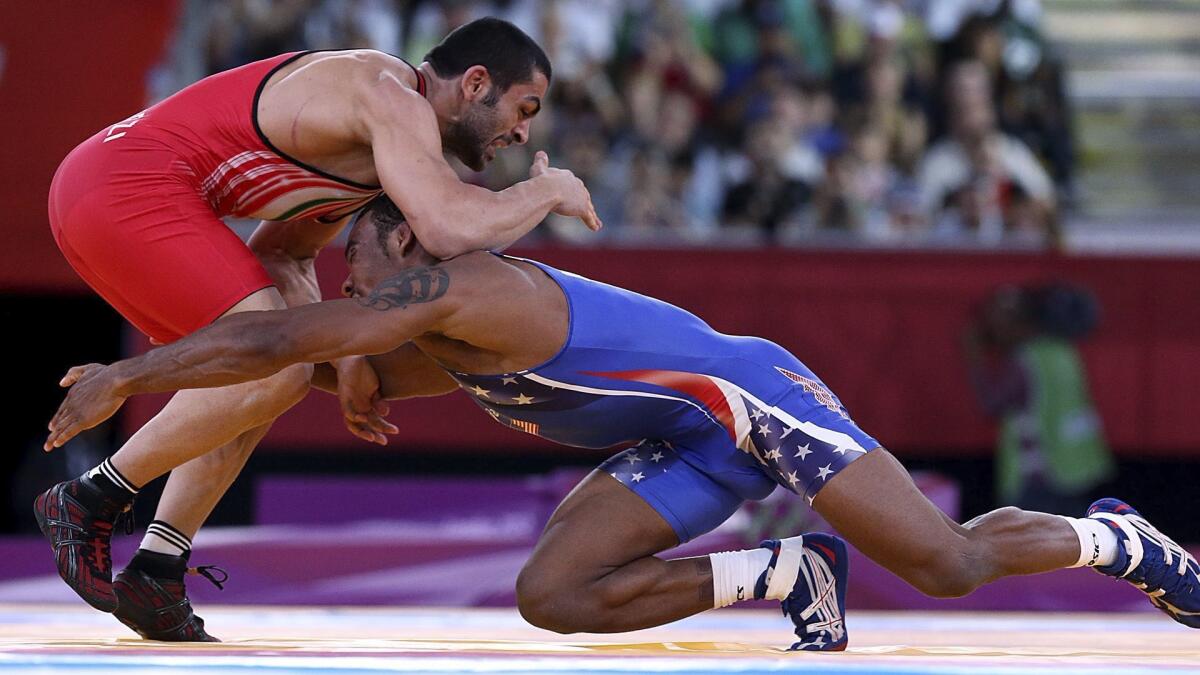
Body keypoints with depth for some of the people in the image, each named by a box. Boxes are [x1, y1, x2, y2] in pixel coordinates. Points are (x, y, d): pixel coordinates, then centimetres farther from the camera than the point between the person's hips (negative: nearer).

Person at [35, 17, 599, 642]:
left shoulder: (373, 128, 22)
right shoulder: (396, 101, -10)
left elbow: (279, 254, 24)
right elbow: (450, 230, -25)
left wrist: (344, 355, 8)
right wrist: (549, 191, -5)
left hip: (96, 186, 11)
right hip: (129, 186, -11)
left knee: (249, 379, 16)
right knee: (277, 372, -15)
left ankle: (153, 575, 10)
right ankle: (91, 501, -5)